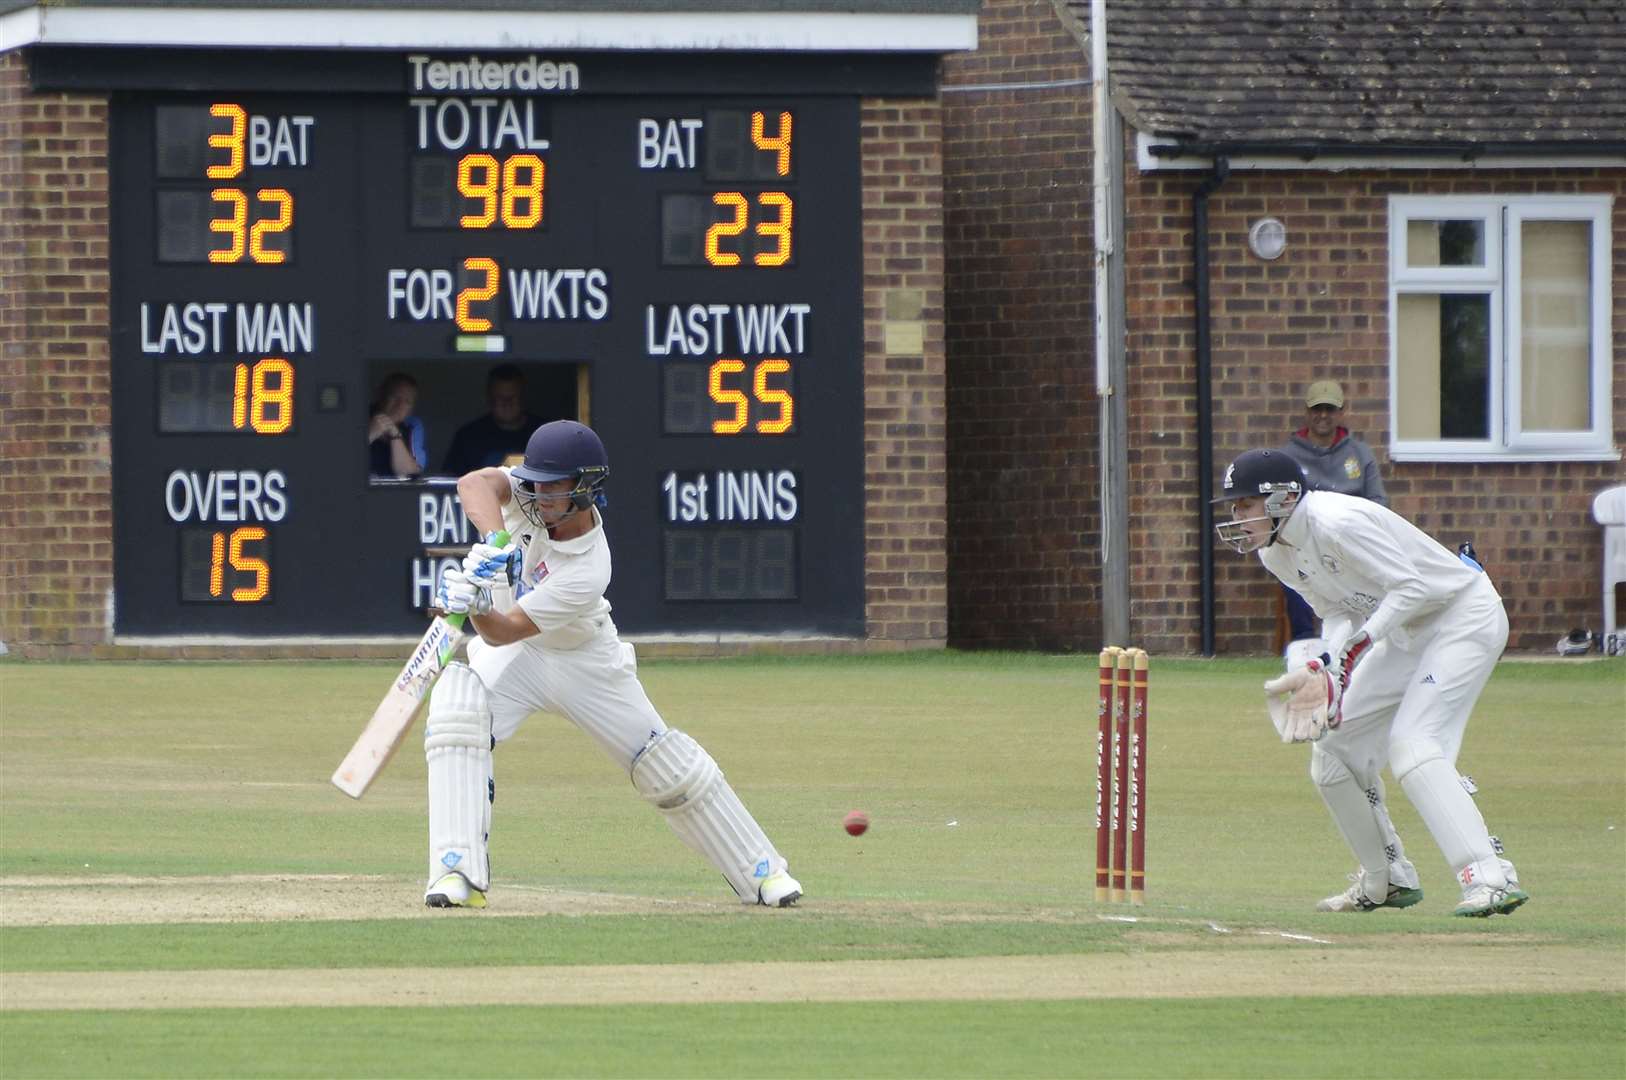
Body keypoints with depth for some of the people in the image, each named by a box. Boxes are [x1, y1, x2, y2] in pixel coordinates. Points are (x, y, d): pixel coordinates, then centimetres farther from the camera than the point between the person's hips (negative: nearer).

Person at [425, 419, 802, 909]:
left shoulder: (587, 571, -33)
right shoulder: (536, 494, -21)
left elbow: (503, 631, -36)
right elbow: (475, 483, -41)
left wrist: (478, 608, -57)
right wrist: (494, 542, -56)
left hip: (584, 661, -3)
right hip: (512, 659, 3)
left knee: (666, 765, -1)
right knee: (455, 707, -28)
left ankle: (760, 870, 19)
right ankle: (459, 873, -30)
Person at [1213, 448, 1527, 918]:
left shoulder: (1337, 524, -27)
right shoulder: (1276, 551, 1)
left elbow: (1412, 586, -25)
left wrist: (1360, 645, -33)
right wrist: (1328, 669, -11)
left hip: (1465, 617, -10)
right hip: (1406, 631, 10)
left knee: (1411, 745, -24)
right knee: (1334, 746, 6)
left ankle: (1493, 878, -30)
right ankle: (1388, 880, 20)